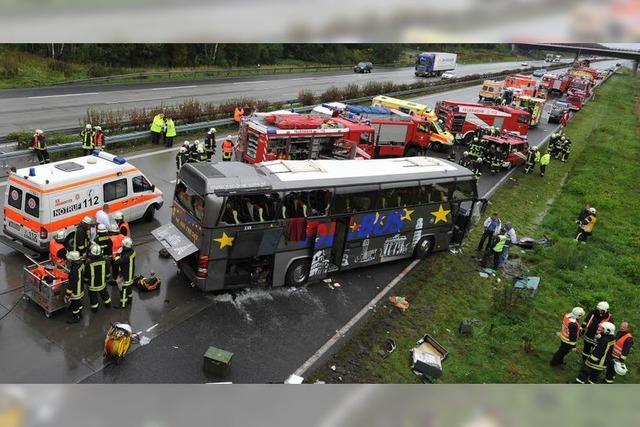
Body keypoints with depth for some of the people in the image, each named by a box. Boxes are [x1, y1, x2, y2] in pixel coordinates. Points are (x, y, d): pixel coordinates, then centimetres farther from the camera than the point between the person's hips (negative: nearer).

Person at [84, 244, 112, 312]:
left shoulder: (88, 263, -28)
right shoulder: (104, 261, -18)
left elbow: (86, 276, -15)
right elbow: (107, 272, -4)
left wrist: (85, 282, 5)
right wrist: (106, 278, 16)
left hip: (92, 285, -3)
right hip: (102, 283, 3)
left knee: (93, 296, 19)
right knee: (104, 294, 27)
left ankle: (94, 308, 36)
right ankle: (108, 304, 46)